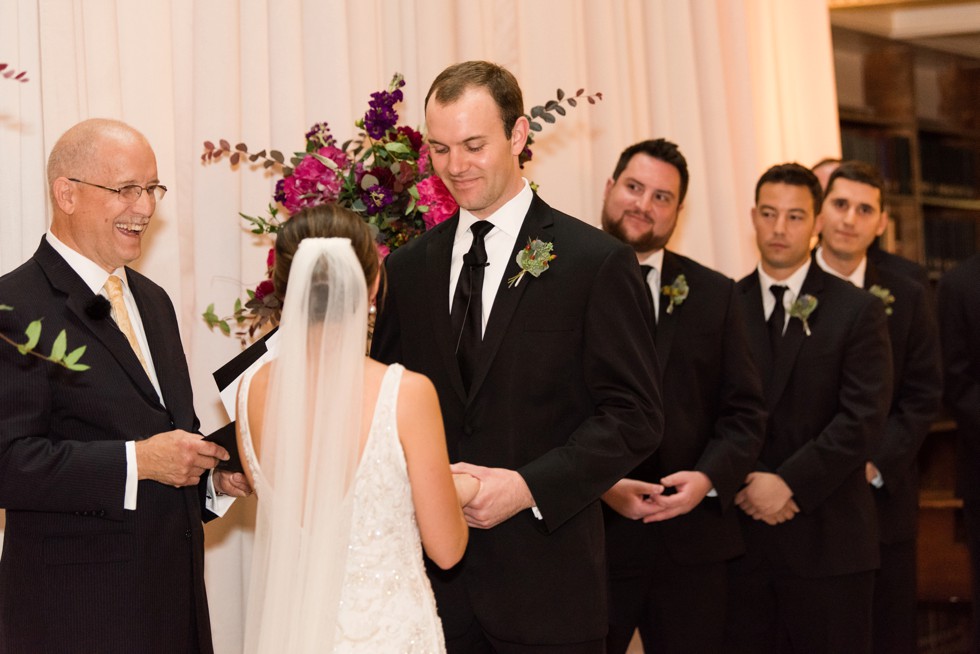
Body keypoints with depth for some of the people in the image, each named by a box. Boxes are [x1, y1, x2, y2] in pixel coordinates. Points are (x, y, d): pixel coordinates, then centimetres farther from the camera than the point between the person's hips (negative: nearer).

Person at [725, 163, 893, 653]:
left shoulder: (857, 310, 1)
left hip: (827, 537, -2)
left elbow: (864, 417, -7)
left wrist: (789, 483, -13)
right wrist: (741, 483, -9)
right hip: (738, 530, 2)